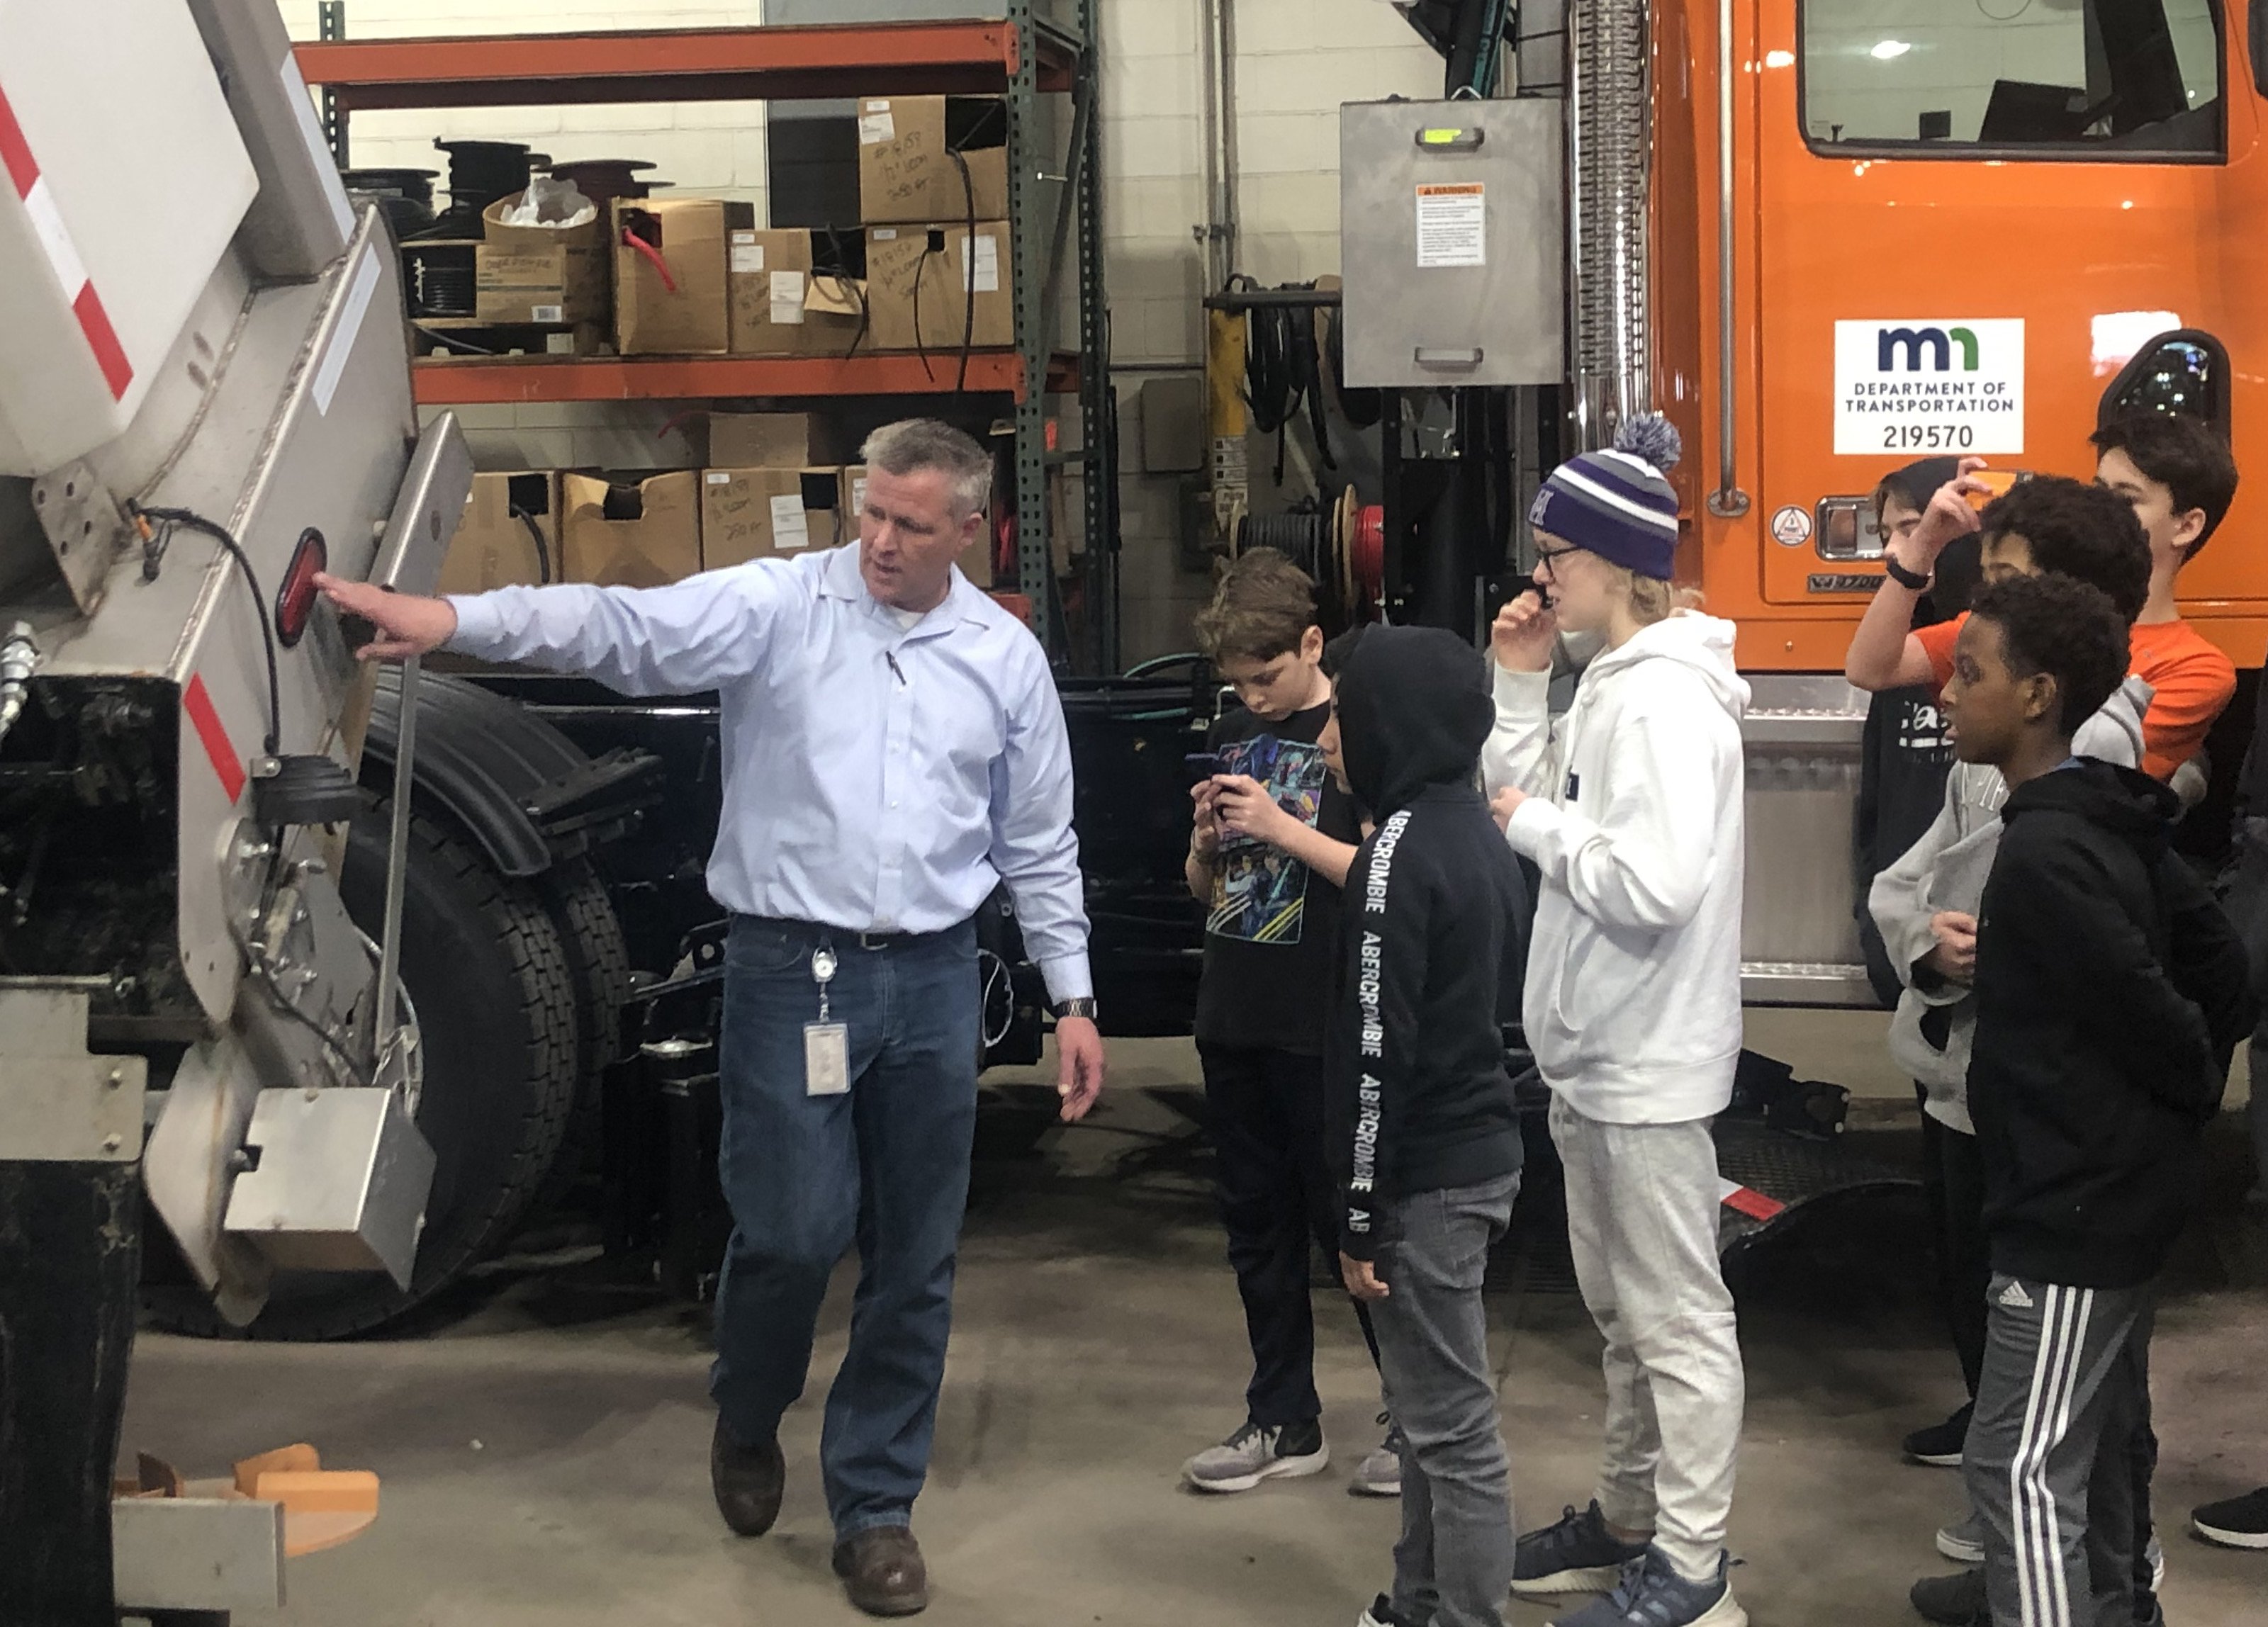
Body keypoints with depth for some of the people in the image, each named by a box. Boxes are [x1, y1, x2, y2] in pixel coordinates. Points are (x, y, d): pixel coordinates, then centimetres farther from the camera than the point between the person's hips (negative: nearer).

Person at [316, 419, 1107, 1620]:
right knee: (793, 1231, -3)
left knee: (914, 1258, 8)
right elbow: (625, 627, -18)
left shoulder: (1007, 657, 6)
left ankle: (875, 1507, 23)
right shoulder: (778, 605, -4)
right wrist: (452, 619, -32)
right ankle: (747, 1423, 30)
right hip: (792, 969, -3)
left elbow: (1039, 846, 12)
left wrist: (1072, 997, 10)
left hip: (933, 979, 3)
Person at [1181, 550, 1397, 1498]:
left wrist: (1284, 829, -20)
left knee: (1350, 1224, 0)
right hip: (1233, 1022, 7)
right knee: (1257, 1226, 13)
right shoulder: (1232, 738, 11)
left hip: (1321, 1029, -7)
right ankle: (1284, 1421, 24)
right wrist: (1208, 841, -4)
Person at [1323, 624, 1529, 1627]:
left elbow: (1379, 1051, -20)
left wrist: (1360, 1216, -16)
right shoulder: (1476, 831, 10)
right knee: (1431, 1409, 19)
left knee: (1453, 1426, -3)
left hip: (1430, 1175, -10)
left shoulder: (1400, 851, -18)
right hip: (1479, 1149, 10)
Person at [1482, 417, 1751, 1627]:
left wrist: (1539, 826, -16)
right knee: (1620, 1308, 20)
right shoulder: (1614, 681, 11)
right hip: (1598, 1053, 10)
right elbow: (1526, 797, 15)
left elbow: (1657, 886, -29)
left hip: (1651, 1061, -10)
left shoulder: (1667, 699, -20)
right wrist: (1522, 682, 7)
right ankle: (1627, 1521, 33)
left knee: (1677, 1318, 1)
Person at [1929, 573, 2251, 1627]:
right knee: (2094, 1442, 21)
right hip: (2118, 1186, 10)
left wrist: (2194, 1091, -3)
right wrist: (2194, 1101, 14)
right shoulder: (2110, 822, 7)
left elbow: (2143, 1008, -23)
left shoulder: (2044, 853, -22)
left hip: (2073, 1201, -10)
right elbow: (2219, 960, 13)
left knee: (2021, 1467, -6)